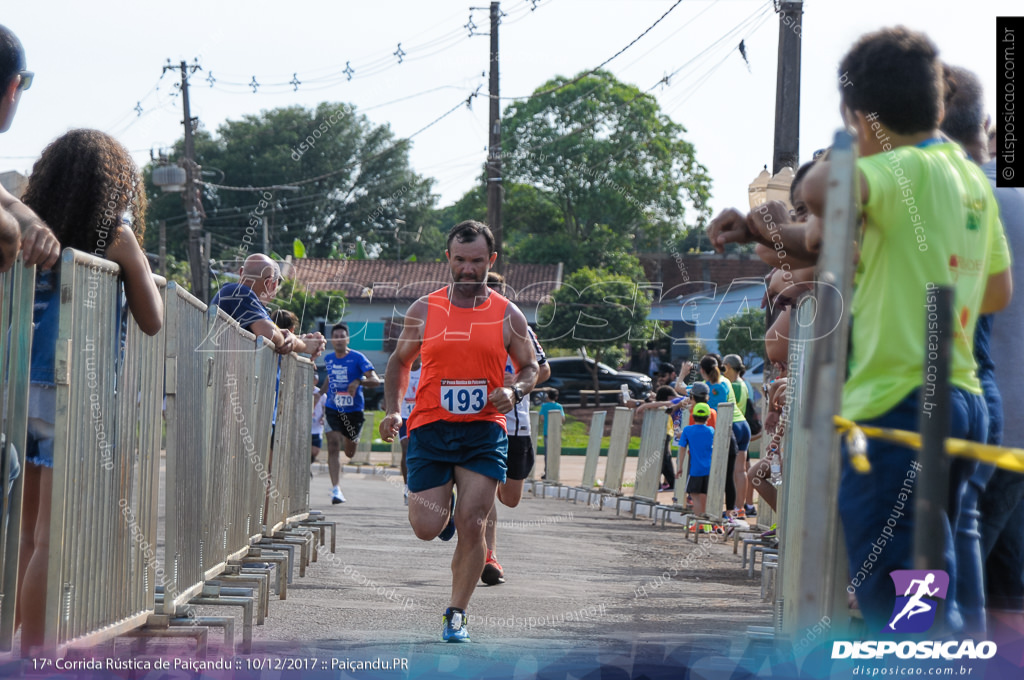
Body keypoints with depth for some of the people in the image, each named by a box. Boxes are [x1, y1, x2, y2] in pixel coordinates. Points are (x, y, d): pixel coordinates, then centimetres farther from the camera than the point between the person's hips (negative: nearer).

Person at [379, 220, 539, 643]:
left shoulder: (507, 316, 4)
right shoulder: (424, 310, 5)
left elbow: (530, 368, 13)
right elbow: (400, 361, 16)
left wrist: (514, 391, -9)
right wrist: (393, 410, 2)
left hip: (484, 432, -1)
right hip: (430, 429, 1)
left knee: (471, 526, -8)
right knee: (426, 528, -5)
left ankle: (456, 615, 6)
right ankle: (443, 506, 32)